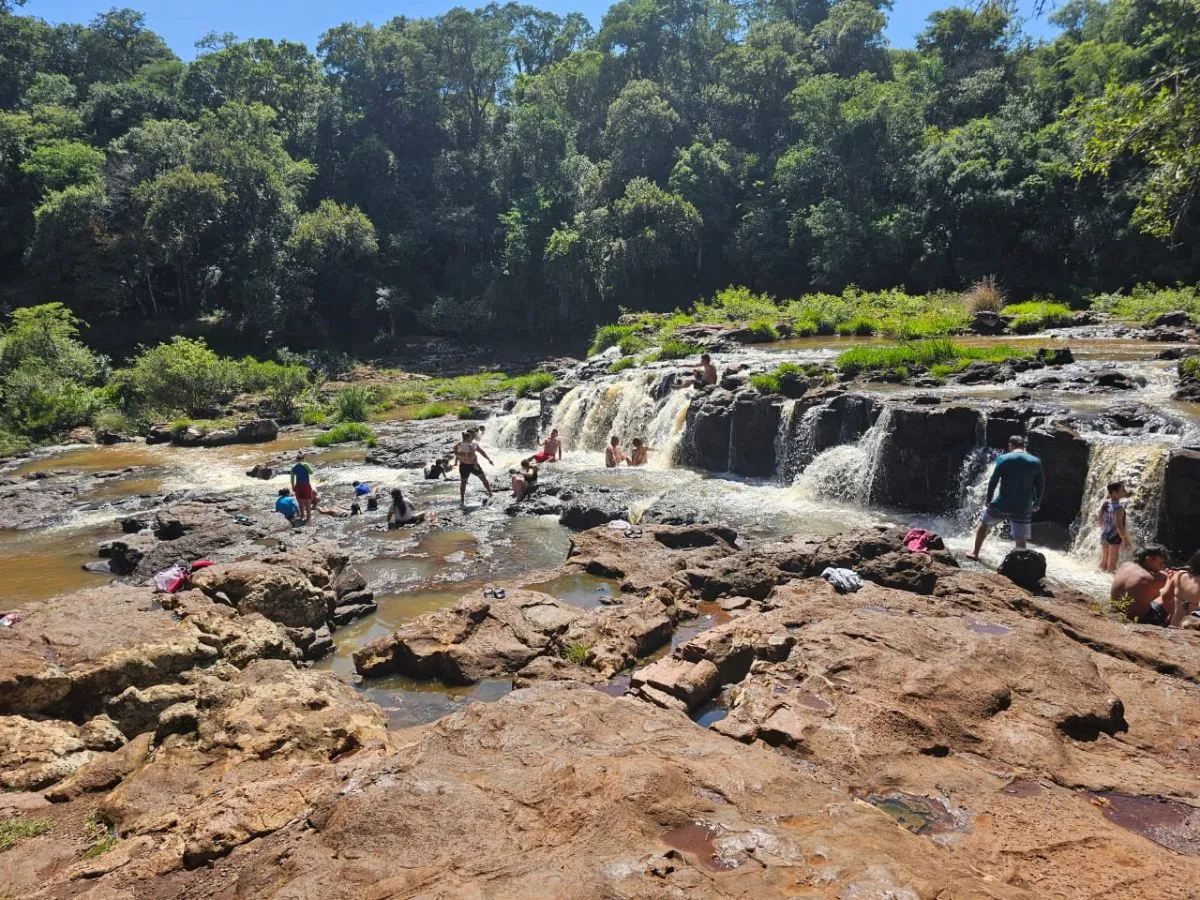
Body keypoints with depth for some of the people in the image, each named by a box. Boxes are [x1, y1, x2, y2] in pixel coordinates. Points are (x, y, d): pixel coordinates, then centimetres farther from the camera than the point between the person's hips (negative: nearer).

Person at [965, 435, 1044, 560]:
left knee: (984, 524, 23)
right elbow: (1041, 485, 5)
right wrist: (1037, 503, 16)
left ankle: (975, 553, 33)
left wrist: (989, 500, 1)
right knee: (1021, 541, 3)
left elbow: (993, 481, -8)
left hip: (1002, 504, -1)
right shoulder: (1035, 462, 2)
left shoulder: (1003, 459, -6)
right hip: (1023, 508, 1)